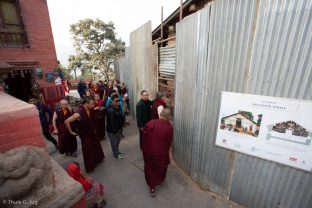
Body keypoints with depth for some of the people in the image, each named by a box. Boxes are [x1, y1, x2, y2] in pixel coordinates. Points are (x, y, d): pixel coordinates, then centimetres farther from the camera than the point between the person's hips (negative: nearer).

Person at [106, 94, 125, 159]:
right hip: (112, 130, -8)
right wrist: (115, 130, -19)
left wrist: (121, 126, 5)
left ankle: (117, 151, 47)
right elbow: (112, 122, -27)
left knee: (118, 141, 25)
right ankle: (116, 154, 32)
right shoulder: (110, 110, -28)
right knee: (114, 142, 12)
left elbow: (121, 117, 7)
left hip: (118, 128, 8)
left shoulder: (118, 107, -1)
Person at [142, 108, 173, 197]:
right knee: (161, 167, 28)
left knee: (150, 168, 23)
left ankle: (152, 188, 31)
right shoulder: (169, 127, -19)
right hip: (161, 152, -1)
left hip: (148, 151, 2)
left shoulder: (150, 123, -11)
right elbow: (169, 142, -6)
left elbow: (144, 136, -1)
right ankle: (160, 180, 52)